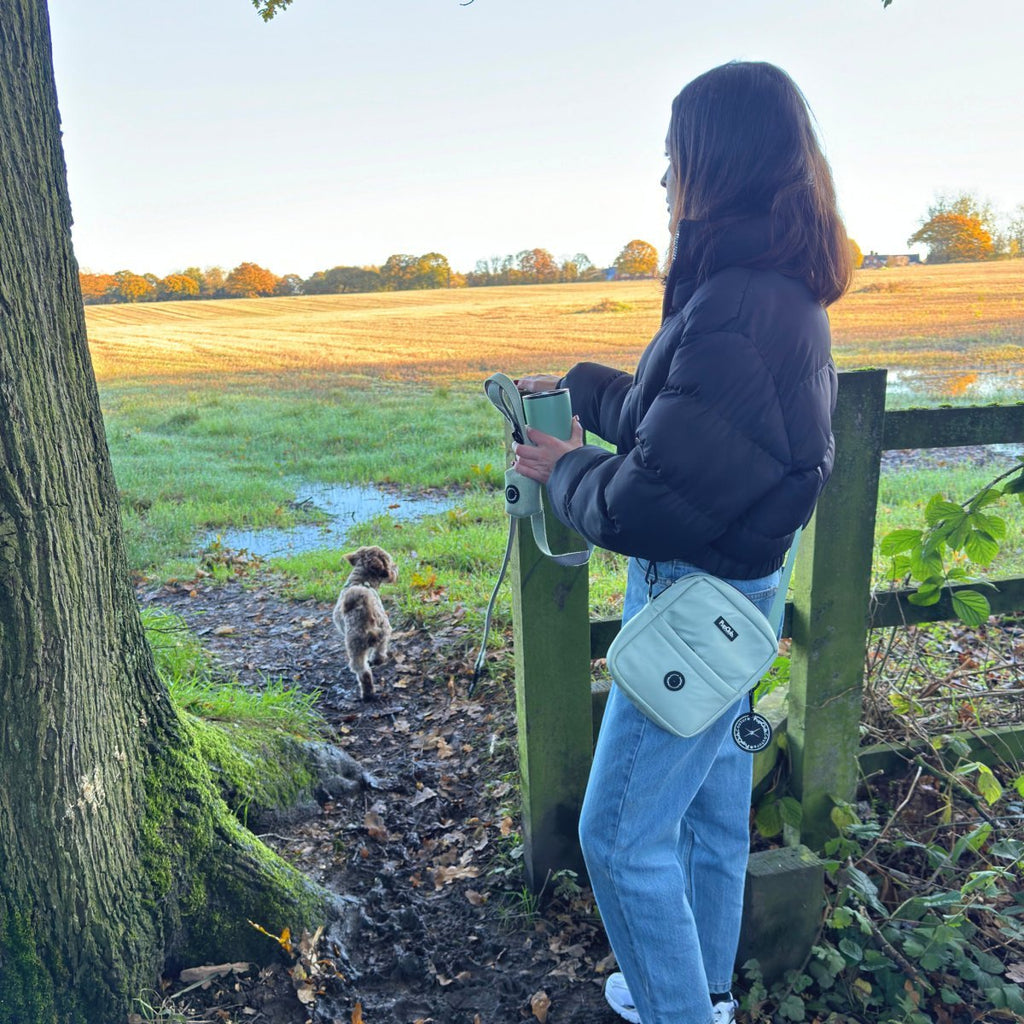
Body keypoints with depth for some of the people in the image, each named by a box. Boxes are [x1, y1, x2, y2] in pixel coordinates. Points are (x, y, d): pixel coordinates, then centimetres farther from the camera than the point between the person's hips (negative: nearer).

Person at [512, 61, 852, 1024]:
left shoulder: (733, 312, -28)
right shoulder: (783, 292, 5)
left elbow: (646, 506, -28)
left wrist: (564, 470, -9)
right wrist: (583, 387, 20)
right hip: (734, 592, 10)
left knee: (622, 835, 7)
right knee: (713, 806, 24)